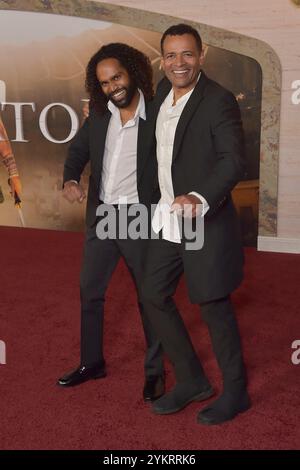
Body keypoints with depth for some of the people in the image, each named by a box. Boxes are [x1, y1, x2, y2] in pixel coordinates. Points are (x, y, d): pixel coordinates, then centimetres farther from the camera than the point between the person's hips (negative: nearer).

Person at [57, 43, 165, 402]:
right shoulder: (98, 115, 2)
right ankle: (91, 362, 33)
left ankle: (154, 371, 25)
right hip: (100, 217, 6)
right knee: (89, 291, 14)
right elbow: (78, 150, 13)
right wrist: (70, 180, -8)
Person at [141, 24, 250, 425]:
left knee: (213, 306, 2)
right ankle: (192, 380, 29)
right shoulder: (162, 91, 8)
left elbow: (234, 161, -25)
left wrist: (200, 198, -41)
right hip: (168, 216, 8)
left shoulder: (219, 101, -15)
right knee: (154, 296, 12)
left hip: (206, 220, -8)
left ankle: (235, 391, 23)